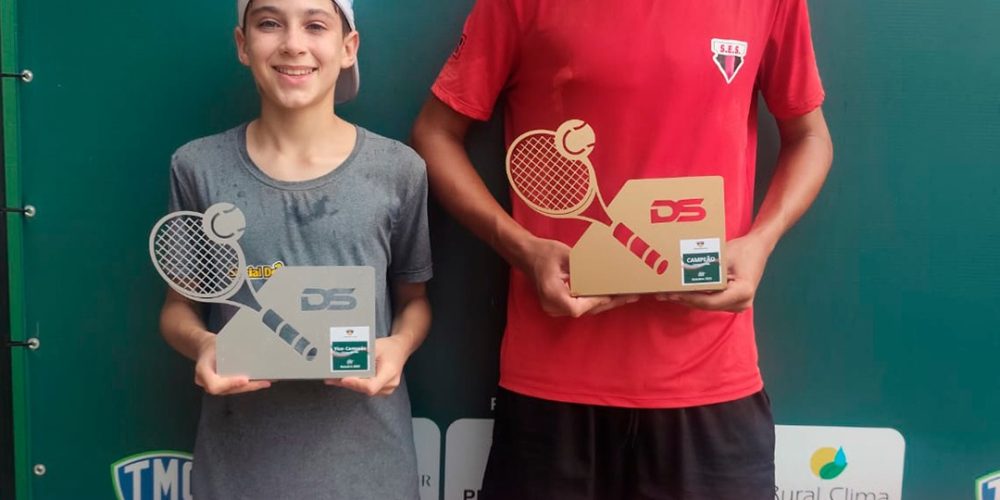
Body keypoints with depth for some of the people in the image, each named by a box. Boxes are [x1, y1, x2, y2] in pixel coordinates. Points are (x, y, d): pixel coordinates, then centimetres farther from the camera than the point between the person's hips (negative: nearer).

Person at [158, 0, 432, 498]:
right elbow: (179, 304, 6)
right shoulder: (198, 167, -4)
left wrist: (399, 344, -14)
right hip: (240, 451, 0)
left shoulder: (398, 170, -4)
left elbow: (413, 300, 7)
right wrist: (201, 343, -15)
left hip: (363, 448, 0)